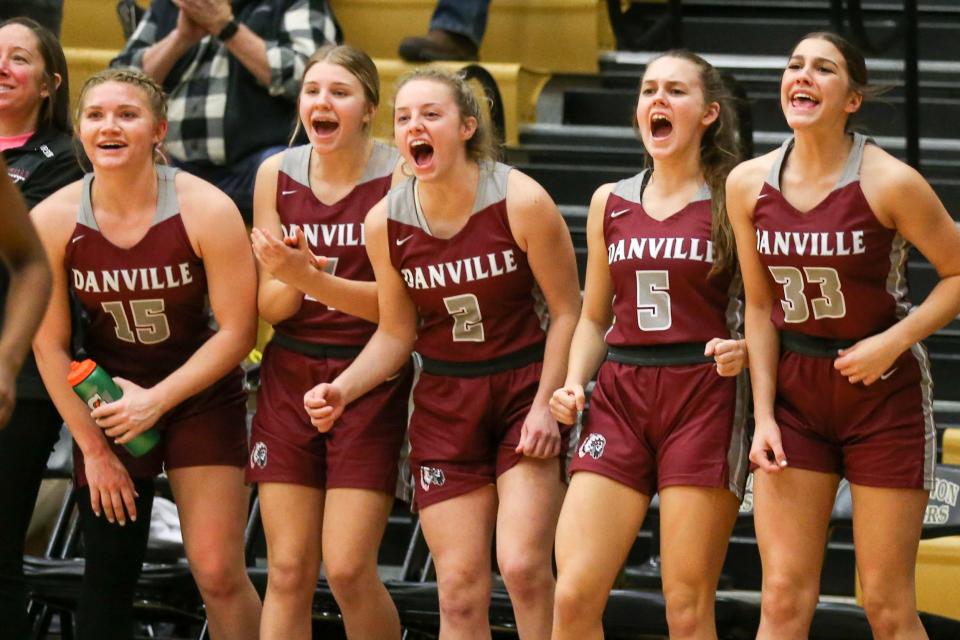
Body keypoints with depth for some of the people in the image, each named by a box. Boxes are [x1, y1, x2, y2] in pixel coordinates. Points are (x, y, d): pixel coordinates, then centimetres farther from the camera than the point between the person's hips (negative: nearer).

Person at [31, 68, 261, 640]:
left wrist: (156, 400, -18)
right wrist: (93, 448, -5)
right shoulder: (52, 221, -12)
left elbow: (237, 330, -14)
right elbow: (50, 346, -5)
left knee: (218, 573, -9)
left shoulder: (206, 211, -18)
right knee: (108, 576, 2)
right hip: (105, 402, 2)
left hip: (201, 398, -2)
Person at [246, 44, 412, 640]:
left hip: (370, 382, -4)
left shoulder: (399, 175, -9)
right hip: (290, 374, 4)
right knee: (288, 570, 1)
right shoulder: (277, 173, 3)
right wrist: (284, 282, -19)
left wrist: (309, 278, -26)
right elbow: (270, 307, 4)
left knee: (348, 569, -9)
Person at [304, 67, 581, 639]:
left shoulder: (521, 201, -14)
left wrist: (546, 405, -13)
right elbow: (396, 334, 6)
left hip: (526, 393, -3)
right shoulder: (385, 222, -4)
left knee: (523, 566, -17)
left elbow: (566, 311, -7)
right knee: (460, 590, -1)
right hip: (445, 405, 3)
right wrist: (343, 389, -10)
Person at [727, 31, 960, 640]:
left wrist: (893, 342, -17)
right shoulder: (749, 184, -3)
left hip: (885, 391, -3)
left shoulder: (889, 182, -15)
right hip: (795, 390, 3)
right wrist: (764, 416, 0)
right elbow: (761, 306, 5)